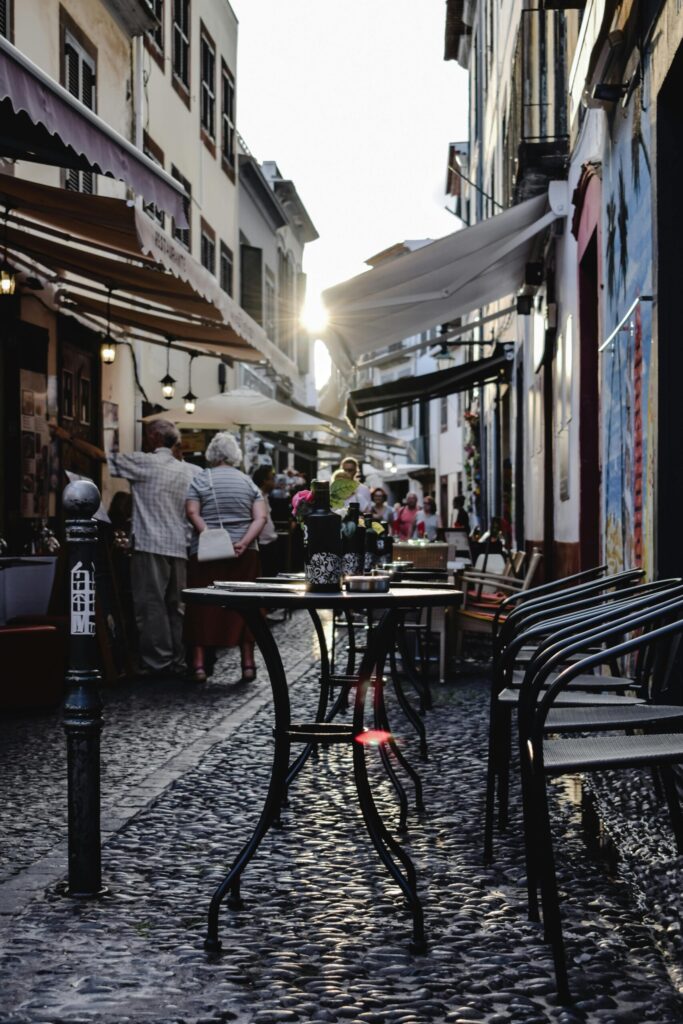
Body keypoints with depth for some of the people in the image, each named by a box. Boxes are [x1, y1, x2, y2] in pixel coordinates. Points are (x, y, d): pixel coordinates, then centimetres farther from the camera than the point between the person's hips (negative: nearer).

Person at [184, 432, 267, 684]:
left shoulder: (201, 479, 3)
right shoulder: (248, 482, 10)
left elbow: (192, 513, -9)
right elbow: (260, 518, -1)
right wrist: (244, 542, -11)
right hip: (244, 554, 2)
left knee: (203, 606, 2)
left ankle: (198, 663, -1)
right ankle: (248, 663, 6)